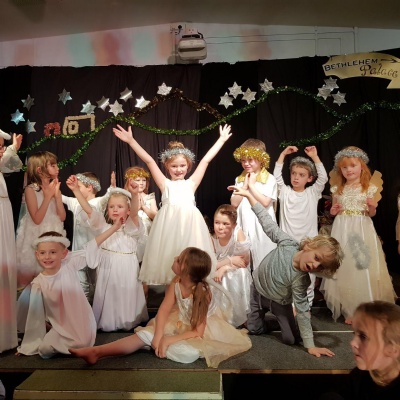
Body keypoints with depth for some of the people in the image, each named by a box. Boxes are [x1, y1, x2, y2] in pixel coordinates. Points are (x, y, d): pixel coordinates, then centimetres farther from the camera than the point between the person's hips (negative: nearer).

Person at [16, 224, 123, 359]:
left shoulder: (70, 265, -13)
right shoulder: (38, 283, -10)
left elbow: (91, 248, -18)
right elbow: (35, 315, -2)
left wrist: (114, 227, -23)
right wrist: (29, 344, 2)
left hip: (82, 321, 0)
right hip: (60, 326, 0)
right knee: (44, 349, -16)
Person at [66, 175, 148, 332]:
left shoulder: (131, 228, -7)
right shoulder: (104, 226, 3)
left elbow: (134, 212, -27)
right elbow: (88, 209, -5)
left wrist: (134, 195, -48)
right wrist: (76, 189, -15)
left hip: (126, 271, -2)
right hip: (107, 270, 3)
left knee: (126, 297, 9)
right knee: (107, 298, 12)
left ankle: (127, 322, 28)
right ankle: (108, 323, 30)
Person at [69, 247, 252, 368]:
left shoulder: (204, 293, -31)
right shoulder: (175, 283, -15)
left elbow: (197, 332, -28)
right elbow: (163, 311, -17)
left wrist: (167, 340, -33)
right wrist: (158, 336, -33)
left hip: (202, 332, -5)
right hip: (179, 324, 5)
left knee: (189, 354, -35)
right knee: (145, 334, -16)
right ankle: (96, 351, -19)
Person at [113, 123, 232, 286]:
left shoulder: (191, 183, 14)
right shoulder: (165, 184, 11)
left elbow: (206, 160, 16)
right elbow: (149, 161, 7)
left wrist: (221, 139, 22)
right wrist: (131, 140, 6)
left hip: (189, 224, 1)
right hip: (169, 224, -1)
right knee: (169, 259, 3)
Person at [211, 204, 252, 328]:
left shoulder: (238, 232, -23)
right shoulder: (211, 238, -18)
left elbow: (245, 261, -17)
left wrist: (225, 267, -26)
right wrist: (230, 260, -27)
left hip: (238, 277, -1)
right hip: (219, 276, 1)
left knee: (240, 273, -33)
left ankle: (239, 317, -13)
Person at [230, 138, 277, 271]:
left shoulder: (269, 179, -4)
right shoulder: (240, 179, 8)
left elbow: (265, 202, -15)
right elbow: (234, 203, 0)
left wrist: (251, 185, -11)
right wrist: (245, 185, -6)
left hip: (261, 225, -4)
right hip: (244, 224, 4)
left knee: (262, 261, 2)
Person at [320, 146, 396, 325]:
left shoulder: (369, 188, -1)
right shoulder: (337, 189, 4)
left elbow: (371, 214, 7)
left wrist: (372, 207, -15)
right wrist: (333, 210, -8)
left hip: (363, 230, -1)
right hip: (343, 231, 2)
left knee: (364, 269, 2)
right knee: (345, 270, 5)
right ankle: (349, 310, 18)